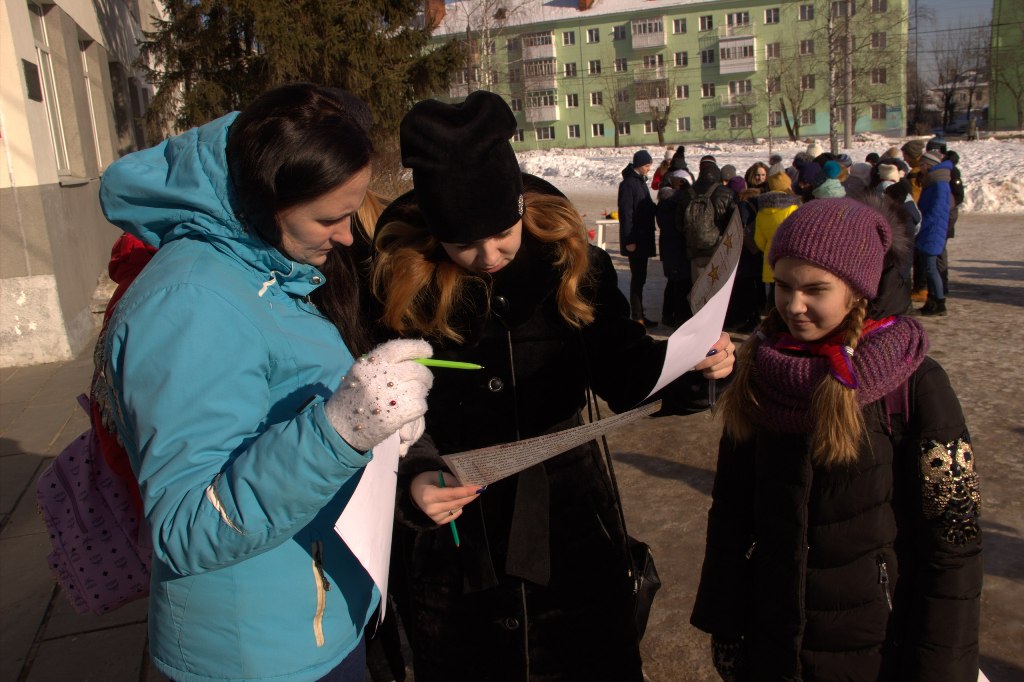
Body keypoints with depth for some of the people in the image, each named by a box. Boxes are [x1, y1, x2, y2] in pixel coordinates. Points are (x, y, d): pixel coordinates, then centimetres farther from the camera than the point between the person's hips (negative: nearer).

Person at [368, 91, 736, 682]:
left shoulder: (574, 264, -8)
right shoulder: (395, 287, -14)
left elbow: (621, 371, -2)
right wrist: (411, 481, -30)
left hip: (570, 530, 2)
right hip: (449, 548, -1)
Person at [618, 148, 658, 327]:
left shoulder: (641, 181, 14)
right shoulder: (628, 183, -15)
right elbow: (625, 213, -20)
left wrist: (655, 207, 3)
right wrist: (629, 240, -22)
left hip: (643, 238, 9)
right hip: (635, 239, -9)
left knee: (639, 278, 13)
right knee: (637, 278, -5)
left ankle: (639, 315, 20)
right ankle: (637, 317, 1)